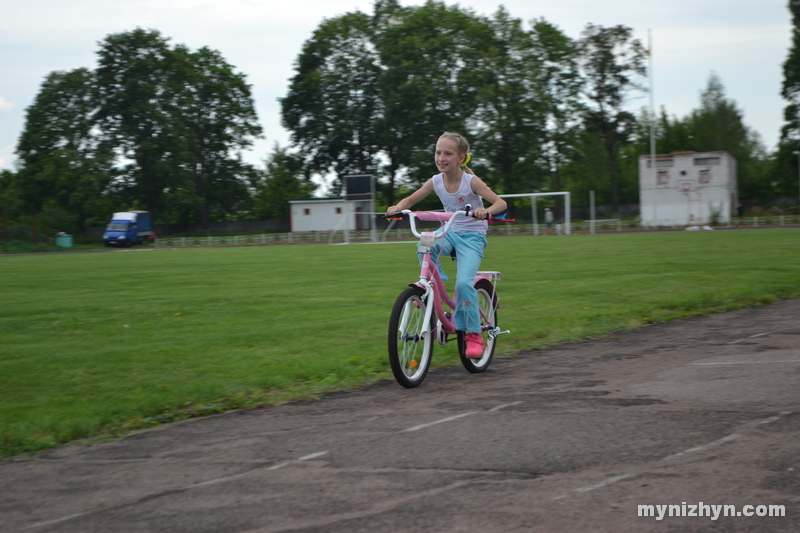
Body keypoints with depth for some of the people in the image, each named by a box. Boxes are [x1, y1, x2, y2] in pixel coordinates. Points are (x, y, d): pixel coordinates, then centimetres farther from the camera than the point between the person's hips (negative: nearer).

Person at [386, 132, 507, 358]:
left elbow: (500, 203, -19)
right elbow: (411, 199, 8)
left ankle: (473, 334, -9)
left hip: (472, 236, -4)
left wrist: (486, 211, -42)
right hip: (450, 232, 4)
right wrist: (397, 208, -15)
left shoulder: (471, 181, -15)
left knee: (464, 282, -22)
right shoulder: (435, 182, -3)